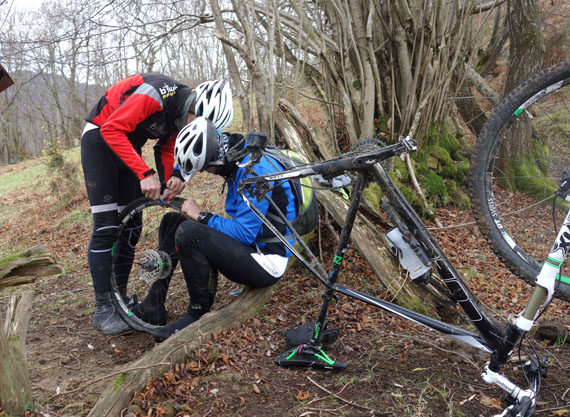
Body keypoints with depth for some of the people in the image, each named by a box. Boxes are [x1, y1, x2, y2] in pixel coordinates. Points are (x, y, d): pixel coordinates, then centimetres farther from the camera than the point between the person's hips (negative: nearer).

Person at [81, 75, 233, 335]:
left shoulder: (184, 114, -7)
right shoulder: (156, 94, -32)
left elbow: (166, 150, -1)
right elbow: (111, 130, -33)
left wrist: (172, 178, -22)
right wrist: (145, 174, -38)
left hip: (128, 145, 8)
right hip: (100, 138, -8)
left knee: (131, 224, 4)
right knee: (106, 226, -11)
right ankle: (103, 309, -4)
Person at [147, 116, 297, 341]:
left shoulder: (255, 170, -24)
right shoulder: (236, 162, 3)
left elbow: (244, 233, -27)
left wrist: (201, 216, -16)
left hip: (266, 261, -10)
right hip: (248, 242, 10)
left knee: (188, 232, -28)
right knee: (172, 221, 9)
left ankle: (198, 314, -9)